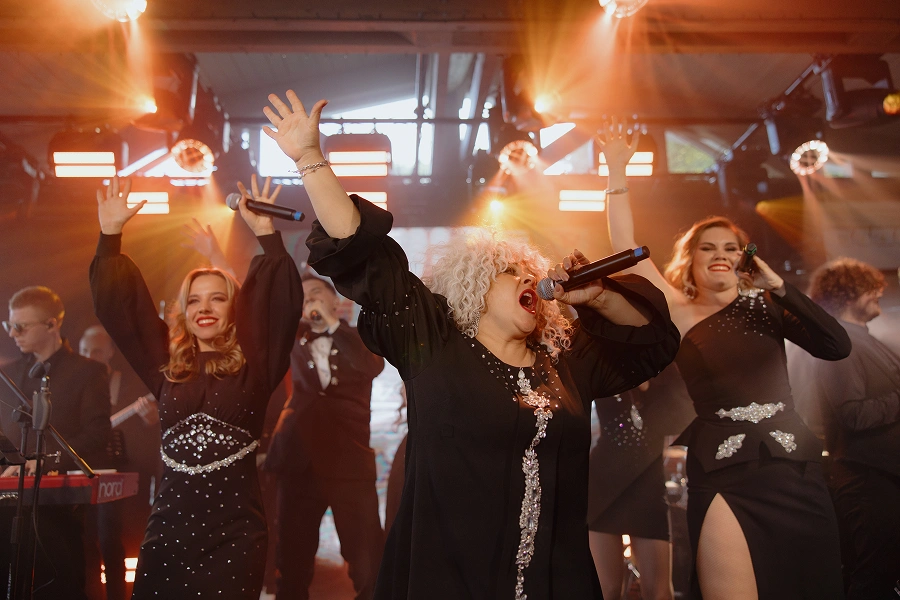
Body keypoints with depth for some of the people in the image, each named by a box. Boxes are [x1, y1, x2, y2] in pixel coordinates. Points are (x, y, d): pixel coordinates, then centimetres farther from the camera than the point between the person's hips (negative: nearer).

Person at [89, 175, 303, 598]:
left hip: (236, 532, -2)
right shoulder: (166, 365, 8)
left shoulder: (254, 365, 0)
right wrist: (110, 234, 4)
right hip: (169, 528, 3)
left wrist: (268, 235, -19)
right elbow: (115, 308, 9)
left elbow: (285, 305, -12)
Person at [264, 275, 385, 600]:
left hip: (349, 461, -3)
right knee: (292, 559, 9)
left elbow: (373, 367, -12)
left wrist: (333, 323, -12)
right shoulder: (295, 340, 16)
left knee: (368, 562, -5)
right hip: (299, 460, 3)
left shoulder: (358, 339, 8)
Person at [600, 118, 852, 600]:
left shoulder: (761, 306, 12)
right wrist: (617, 172, -3)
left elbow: (837, 346, 0)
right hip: (725, 478, -3)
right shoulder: (679, 311, 6)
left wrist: (777, 286, -2)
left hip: (798, 474, 4)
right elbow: (625, 248, -2)